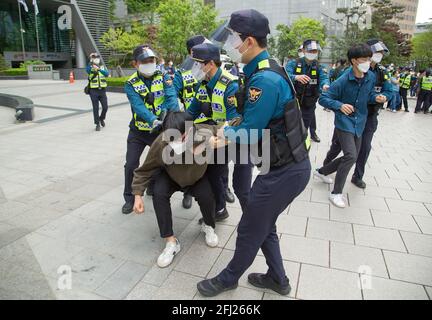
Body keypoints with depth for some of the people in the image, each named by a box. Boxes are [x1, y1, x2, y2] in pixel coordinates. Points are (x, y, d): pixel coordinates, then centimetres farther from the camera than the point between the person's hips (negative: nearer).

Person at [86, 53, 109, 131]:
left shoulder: (103, 67, 9)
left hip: (102, 90, 2)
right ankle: (97, 124, 10)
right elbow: (87, 70, -23)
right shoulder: (90, 68, 2)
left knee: (105, 107, 0)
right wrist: (91, 61, -36)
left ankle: (101, 118, 28)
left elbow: (107, 74, -11)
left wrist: (99, 69, -26)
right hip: (94, 91, -2)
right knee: (95, 108, 1)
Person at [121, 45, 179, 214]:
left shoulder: (163, 77, -6)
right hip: (138, 131, -1)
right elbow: (138, 106, -26)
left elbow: (171, 97, -22)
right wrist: (153, 120, -43)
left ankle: (153, 188, 42)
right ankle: (129, 198, 19)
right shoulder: (131, 84, -10)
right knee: (131, 165, -1)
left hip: (160, 130, 1)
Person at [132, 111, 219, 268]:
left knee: (206, 196, -22)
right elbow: (145, 170, -21)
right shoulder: (160, 144, -38)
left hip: (197, 177, 0)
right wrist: (138, 195, -27)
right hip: (170, 177, 0)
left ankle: (209, 226, 14)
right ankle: (171, 242, -8)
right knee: (159, 194, -25)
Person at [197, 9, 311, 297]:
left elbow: (250, 135, -21)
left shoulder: (265, 80, -25)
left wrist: (225, 134, -3)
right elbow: (253, 121, 13)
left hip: (285, 171, -9)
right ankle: (277, 279, 41)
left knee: (250, 230, 9)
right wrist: (227, 131, 3)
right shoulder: (263, 71, 7)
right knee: (264, 225, 22)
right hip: (287, 164, 9)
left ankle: (229, 279, 34)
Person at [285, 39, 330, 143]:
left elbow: (324, 77, -17)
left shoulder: (319, 67, 0)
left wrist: (325, 85, -41)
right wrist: (296, 77, -44)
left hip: (308, 104, 1)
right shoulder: (294, 63, -7)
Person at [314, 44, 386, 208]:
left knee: (352, 158, 14)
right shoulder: (343, 80, -17)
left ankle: (321, 172, 36)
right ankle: (336, 193, -5)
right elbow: (323, 99, -14)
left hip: (359, 123, 7)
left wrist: (376, 97, -6)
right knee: (351, 156, -20)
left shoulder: (371, 77, 1)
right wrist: (340, 105, -29)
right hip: (344, 122, -7)